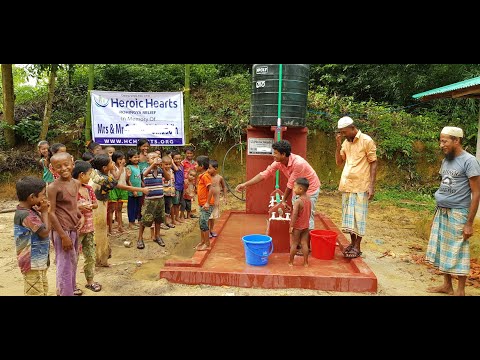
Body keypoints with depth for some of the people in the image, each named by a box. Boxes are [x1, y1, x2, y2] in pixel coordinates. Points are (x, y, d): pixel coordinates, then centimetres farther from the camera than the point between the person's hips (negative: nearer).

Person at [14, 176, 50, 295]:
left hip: (38, 261, 10)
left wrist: (41, 211, -2)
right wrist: (44, 211, -12)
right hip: (32, 262, -10)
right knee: (36, 292, -1)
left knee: (43, 290, 21)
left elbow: (41, 227, 14)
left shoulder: (29, 211, 4)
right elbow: (45, 231, -21)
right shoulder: (26, 215, -25)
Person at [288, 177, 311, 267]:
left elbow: (294, 214, -26)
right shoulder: (309, 200, 2)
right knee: (304, 244, 12)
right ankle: (305, 262, 18)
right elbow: (309, 213, 11)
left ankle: (290, 262, 18)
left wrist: (291, 226, -20)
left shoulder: (298, 201, -22)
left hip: (297, 227, -6)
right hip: (306, 226, 6)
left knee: (294, 244, 7)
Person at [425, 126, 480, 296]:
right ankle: (447, 285, 27)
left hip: (457, 214, -7)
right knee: (443, 249, 13)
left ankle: (460, 291, 18)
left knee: (458, 252, 3)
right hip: (441, 212, 7)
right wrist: (437, 213, 10)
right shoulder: (445, 161, 9)